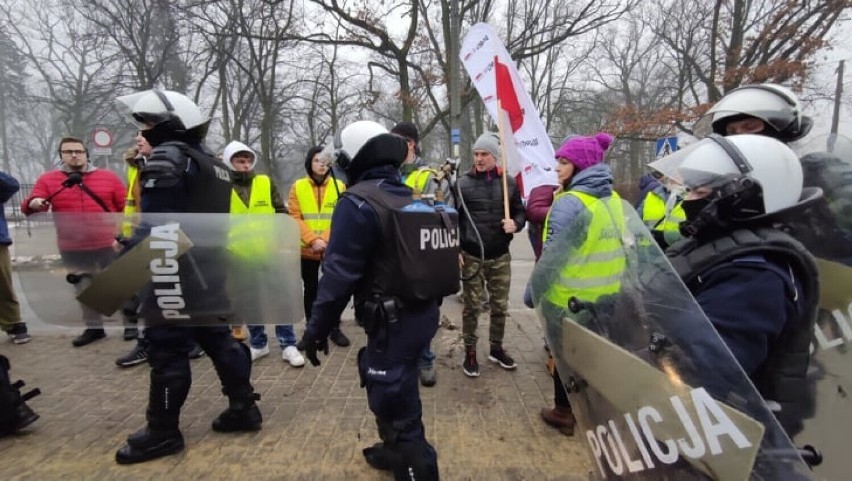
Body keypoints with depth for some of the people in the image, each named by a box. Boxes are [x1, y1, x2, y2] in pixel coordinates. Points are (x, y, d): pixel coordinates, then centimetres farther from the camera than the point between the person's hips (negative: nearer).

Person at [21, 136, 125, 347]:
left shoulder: (109, 177, 1)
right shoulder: (47, 179, 4)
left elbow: (126, 207, 1)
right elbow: (29, 207, -3)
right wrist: (33, 204, -27)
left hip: (109, 245, -2)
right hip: (72, 249, 2)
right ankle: (94, 328, 28)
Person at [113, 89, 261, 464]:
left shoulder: (166, 159, -13)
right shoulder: (214, 165, 16)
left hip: (179, 275, -9)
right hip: (211, 272, 9)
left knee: (167, 350, 2)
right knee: (218, 338, 16)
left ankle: (162, 432, 15)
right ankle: (243, 408, 24)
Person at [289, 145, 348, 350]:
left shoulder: (339, 186, 1)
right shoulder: (298, 187, 1)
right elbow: (295, 218, -5)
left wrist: (325, 240, -17)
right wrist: (313, 240, -17)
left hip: (333, 249, 0)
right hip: (306, 249, 0)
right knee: (311, 290, 12)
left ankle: (335, 329, 22)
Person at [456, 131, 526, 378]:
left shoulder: (508, 183, 3)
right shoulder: (463, 183, -3)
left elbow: (520, 212, 11)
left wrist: (515, 224, -12)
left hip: (500, 257, 3)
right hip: (471, 257, -2)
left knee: (500, 306, 12)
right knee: (471, 307, 6)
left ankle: (496, 348, 31)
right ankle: (470, 353, 20)